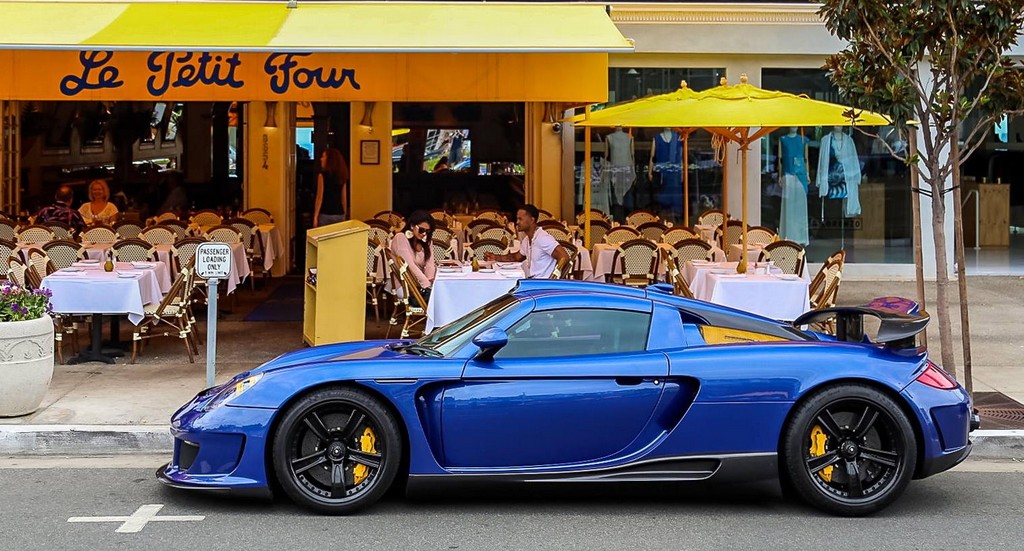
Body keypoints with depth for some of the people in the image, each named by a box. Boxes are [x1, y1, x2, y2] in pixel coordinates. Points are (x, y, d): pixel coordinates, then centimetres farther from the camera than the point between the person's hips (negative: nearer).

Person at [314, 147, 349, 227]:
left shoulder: (322, 175, -9)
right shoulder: (341, 176, 7)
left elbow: (320, 198, -10)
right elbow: (343, 198, 11)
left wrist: (315, 217, -6)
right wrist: (344, 216, 19)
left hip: (326, 215, -6)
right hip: (339, 215, 6)